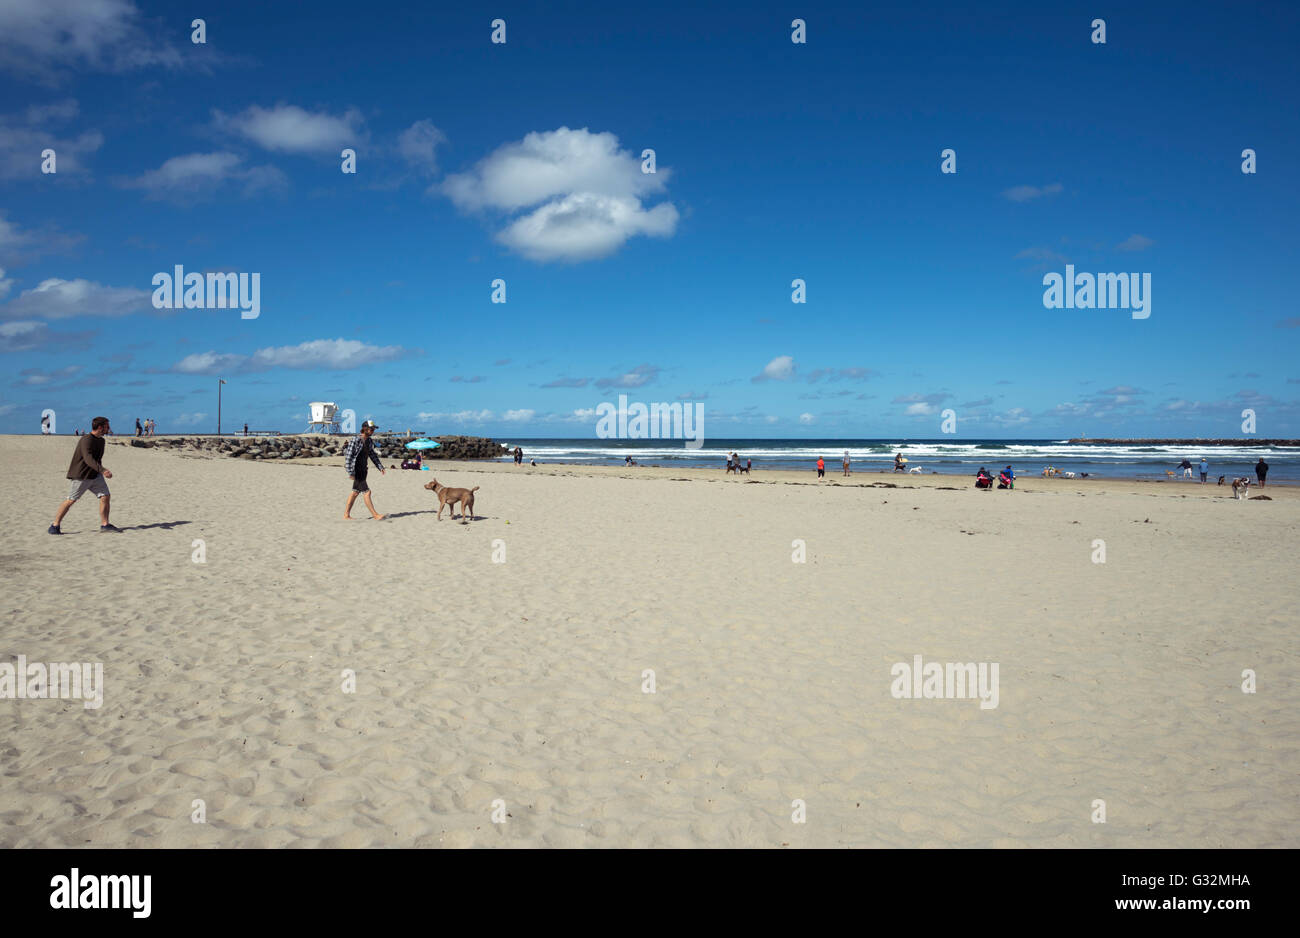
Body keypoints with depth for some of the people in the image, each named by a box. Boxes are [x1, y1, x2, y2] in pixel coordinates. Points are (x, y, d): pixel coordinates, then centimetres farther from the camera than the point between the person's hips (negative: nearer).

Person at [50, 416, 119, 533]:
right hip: (81, 475, -8)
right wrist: (102, 470, -44)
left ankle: (105, 525, 4)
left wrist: (100, 471, 28)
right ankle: (55, 526, 10)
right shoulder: (86, 440, -19)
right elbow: (88, 459, -33)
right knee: (70, 500, -2)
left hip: (95, 475, 8)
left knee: (105, 496, -2)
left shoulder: (101, 440, 10)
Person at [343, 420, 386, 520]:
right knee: (366, 492, -8)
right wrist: (350, 473, -21)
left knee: (355, 492, 14)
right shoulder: (355, 440, -18)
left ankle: (346, 514, 24)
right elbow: (348, 457, -19)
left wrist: (380, 467, 11)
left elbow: (373, 455, 17)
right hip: (356, 470, -9)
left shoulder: (369, 441, 7)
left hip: (363, 469, 9)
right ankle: (375, 515, -5)